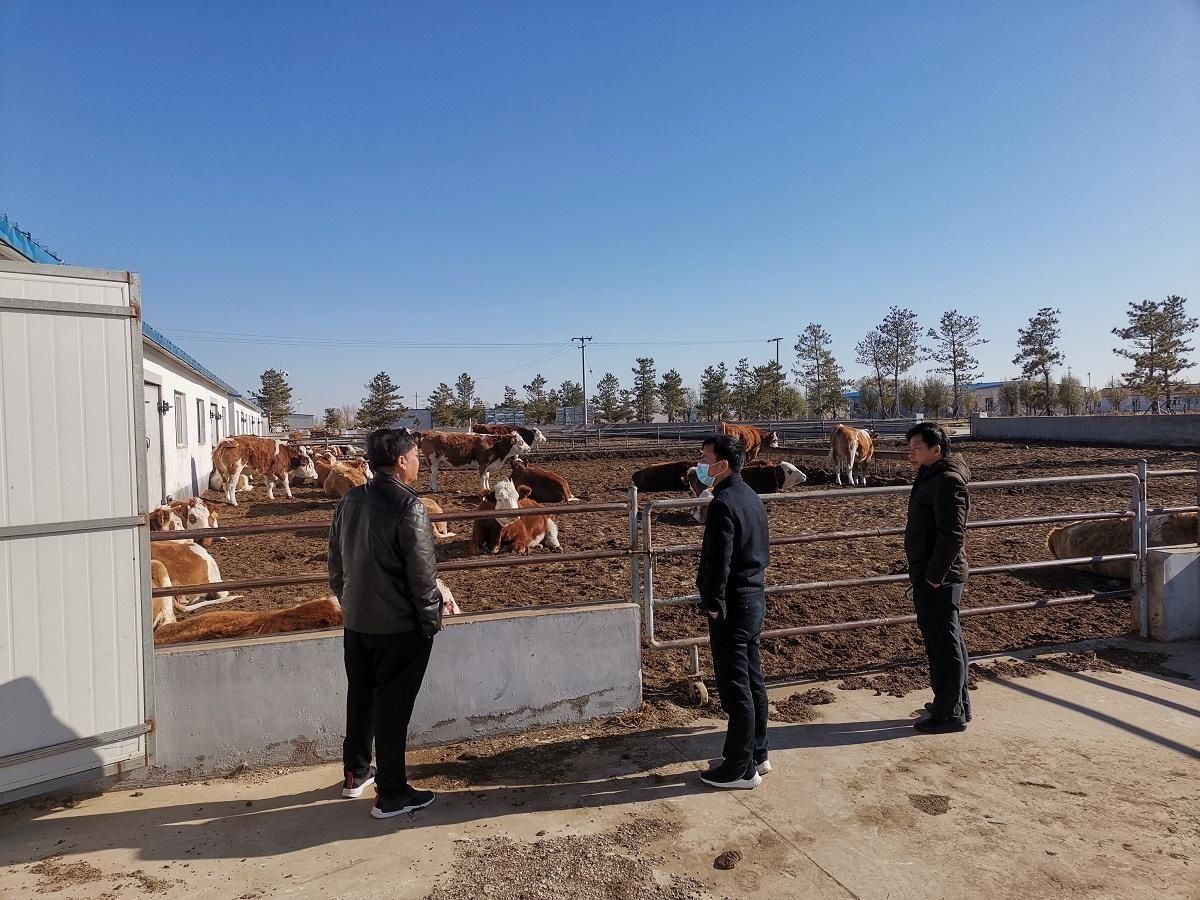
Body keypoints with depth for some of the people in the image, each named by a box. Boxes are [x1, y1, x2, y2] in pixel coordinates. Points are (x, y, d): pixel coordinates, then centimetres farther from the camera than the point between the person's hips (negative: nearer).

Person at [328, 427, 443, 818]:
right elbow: (423, 575, -20)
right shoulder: (409, 508, -21)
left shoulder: (349, 501, 2)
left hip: (356, 622, 7)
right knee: (393, 707, 3)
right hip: (400, 627, -7)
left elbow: (335, 563, 10)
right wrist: (431, 621, -7)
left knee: (360, 697, 21)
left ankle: (355, 773, 38)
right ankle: (391, 794, 15)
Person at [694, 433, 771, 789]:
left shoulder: (722, 503, -20)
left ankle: (741, 769, 12)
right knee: (753, 681, 17)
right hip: (755, 598, 10)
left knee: (735, 688, 1)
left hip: (732, 605, -10)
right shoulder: (752, 497, 10)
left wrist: (713, 605, -15)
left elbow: (719, 560, -22)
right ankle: (757, 755, 30)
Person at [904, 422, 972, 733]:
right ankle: (956, 704, 31)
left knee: (943, 642, -1)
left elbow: (952, 535, -24)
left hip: (938, 578, -10)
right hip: (930, 574, 10)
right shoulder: (931, 477, 13)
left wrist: (933, 576, -20)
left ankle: (950, 713, 9)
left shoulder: (947, 483, -19)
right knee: (948, 640, 18)